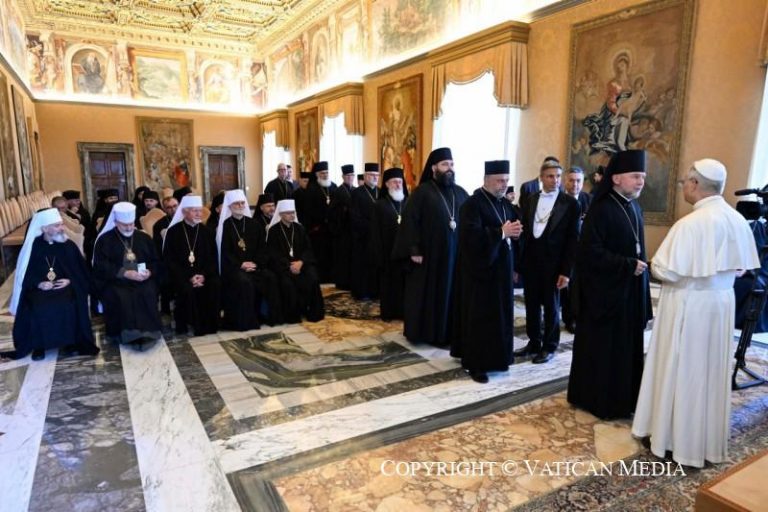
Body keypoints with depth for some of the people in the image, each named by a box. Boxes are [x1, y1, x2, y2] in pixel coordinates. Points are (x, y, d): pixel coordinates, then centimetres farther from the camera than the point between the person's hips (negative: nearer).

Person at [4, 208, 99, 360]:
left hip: (65, 285, 0)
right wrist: (39, 283, -14)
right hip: (38, 288, 0)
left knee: (67, 304, -32)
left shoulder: (69, 246, 5)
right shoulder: (32, 247, 2)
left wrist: (69, 280, -11)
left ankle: (70, 341, -13)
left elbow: (81, 269, 7)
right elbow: (25, 273, 3)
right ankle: (39, 345, -10)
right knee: (38, 307, -31)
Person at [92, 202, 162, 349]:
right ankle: (127, 334, -23)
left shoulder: (144, 237, 14)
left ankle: (147, 330, -25)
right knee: (120, 298, -33)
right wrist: (125, 273, -19)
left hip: (142, 279, 2)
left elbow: (155, 261, 13)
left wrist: (149, 272, -10)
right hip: (114, 281, -2)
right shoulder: (104, 240, 4)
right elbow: (101, 266, -6)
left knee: (148, 293, -30)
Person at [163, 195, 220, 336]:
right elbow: (169, 260, -5)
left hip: (204, 274, 3)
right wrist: (188, 277, -17)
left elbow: (213, 258, 6)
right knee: (187, 289, -32)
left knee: (215, 285, -27)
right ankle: (183, 323, -10)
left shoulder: (207, 232, 10)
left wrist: (204, 275, -13)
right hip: (181, 275, -2)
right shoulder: (173, 231, 0)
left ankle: (208, 324, -14)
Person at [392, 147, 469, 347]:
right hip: (429, 253, -4)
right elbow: (410, 221, -10)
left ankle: (448, 332, 24)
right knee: (426, 293, 6)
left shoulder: (461, 193, 9)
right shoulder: (422, 192, -5)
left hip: (457, 253, 5)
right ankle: (422, 332, 19)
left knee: (452, 292, 11)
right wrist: (414, 250, -16)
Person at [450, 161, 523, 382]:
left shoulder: (505, 204, 13)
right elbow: (472, 235, -24)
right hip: (480, 270, -8)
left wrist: (516, 231, -6)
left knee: (500, 315, 13)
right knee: (479, 317, -1)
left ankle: (495, 357, 28)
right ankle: (475, 363, 9)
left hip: (502, 270, 8)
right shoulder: (473, 204, -12)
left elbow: (512, 233, 17)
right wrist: (501, 232, -25)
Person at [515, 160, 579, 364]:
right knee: (531, 305, 12)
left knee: (551, 306, 9)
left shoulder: (570, 203, -5)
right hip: (530, 261, 4)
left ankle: (549, 347, 24)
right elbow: (524, 231, 6)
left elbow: (572, 239, -7)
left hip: (553, 263, -4)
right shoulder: (531, 200, 7)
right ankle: (534, 342, 28)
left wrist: (566, 271, -12)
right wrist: (518, 262, 2)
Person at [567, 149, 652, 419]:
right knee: (602, 348, 4)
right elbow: (591, 252, -22)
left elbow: (637, 250, 16)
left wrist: (640, 267, 9)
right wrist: (629, 265, -20)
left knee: (627, 346, 14)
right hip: (605, 292, -8)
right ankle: (600, 400, 19)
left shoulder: (635, 209, 10)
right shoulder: (601, 210, -15)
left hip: (631, 291, 8)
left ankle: (623, 398, 28)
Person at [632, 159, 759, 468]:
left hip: (688, 304, -7)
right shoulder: (738, 221, 2)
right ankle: (708, 440, 33)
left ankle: (674, 439, 20)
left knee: (679, 372, 7)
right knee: (712, 371, 18)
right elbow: (742, 266, 10)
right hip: (722, 301, 7)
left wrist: (654, 266, -1)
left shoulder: (691, 223, -22)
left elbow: (667, 271, -22)